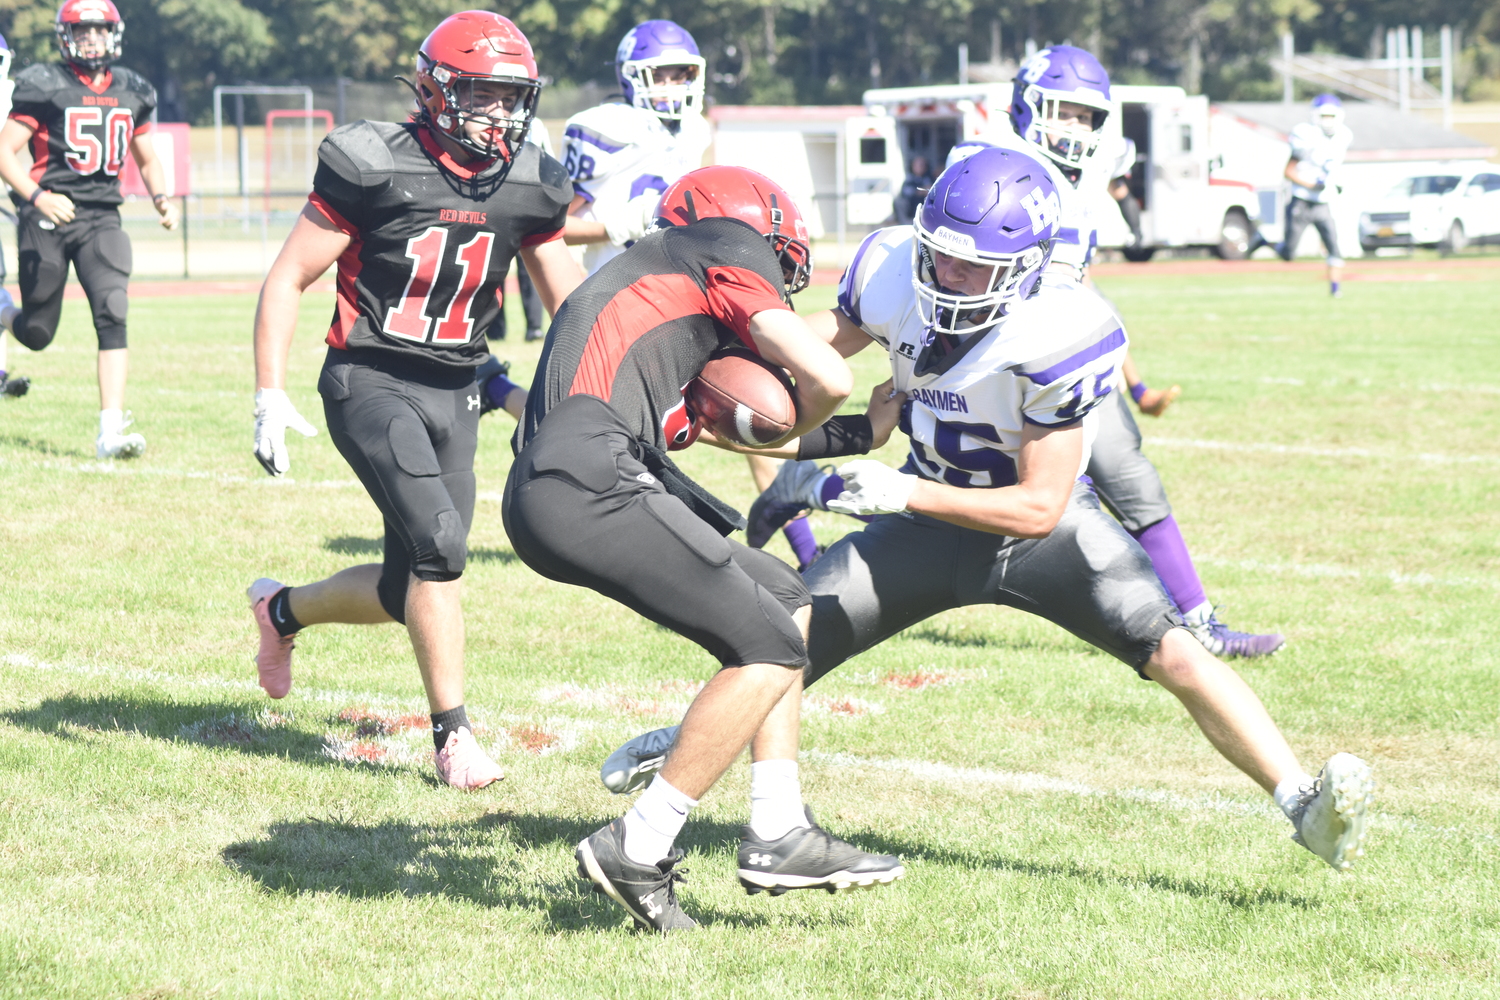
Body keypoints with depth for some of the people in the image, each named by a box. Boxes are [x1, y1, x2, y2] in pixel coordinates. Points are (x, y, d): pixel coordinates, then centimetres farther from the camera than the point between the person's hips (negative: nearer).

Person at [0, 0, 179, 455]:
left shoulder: (134, 93, 10)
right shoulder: (44, 87, -6)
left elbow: (148, 160, 21)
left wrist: (160, 196, 1)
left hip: (101, 218, 3)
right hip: (48, 216, -3)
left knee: (112, 315, -16)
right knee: (37, 333, 5)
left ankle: (111, 431, -17)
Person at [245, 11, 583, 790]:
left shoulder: (528, 186, 3)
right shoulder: (374, 167, -12)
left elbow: (572, 303, 13)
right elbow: (287, 281, -6)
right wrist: (269, 395, -12)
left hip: (455, 395, 6)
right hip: (371, 382, -6)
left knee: (408, 590, 6)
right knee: (438, 543, -21)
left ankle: (283, 610, 36)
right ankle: (453, 735, -8)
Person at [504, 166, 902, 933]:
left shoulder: (643, 271, 32)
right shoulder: (726, 253, 8)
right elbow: (827, 380, -1)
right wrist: (786, 429, 19)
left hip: (540, 497, 9)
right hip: (587, 485, -9)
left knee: (783, 602, 17)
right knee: (770, 650, -4)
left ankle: (777, 836, 14)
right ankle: (637, 849, -6)